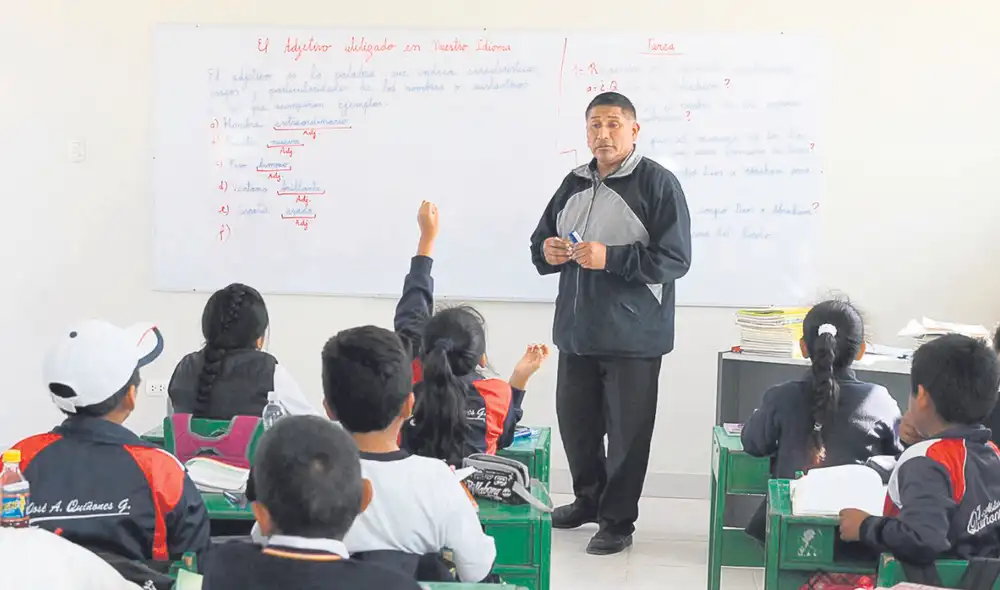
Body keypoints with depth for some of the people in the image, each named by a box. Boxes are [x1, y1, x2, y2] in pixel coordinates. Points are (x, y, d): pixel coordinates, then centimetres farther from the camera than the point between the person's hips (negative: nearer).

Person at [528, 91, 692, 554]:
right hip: (578, 330, 6)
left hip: (633, 335, -6)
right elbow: (541, 241, 20)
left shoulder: (657, 183, -9)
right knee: (575, 420, 15)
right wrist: (546, 252, -5)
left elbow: (675, 259, -15)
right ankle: (589, 499, 36)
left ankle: (617, 520, 16)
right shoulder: (575, 183, 12)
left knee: (626, 430, 2)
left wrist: (611, 258, -23)